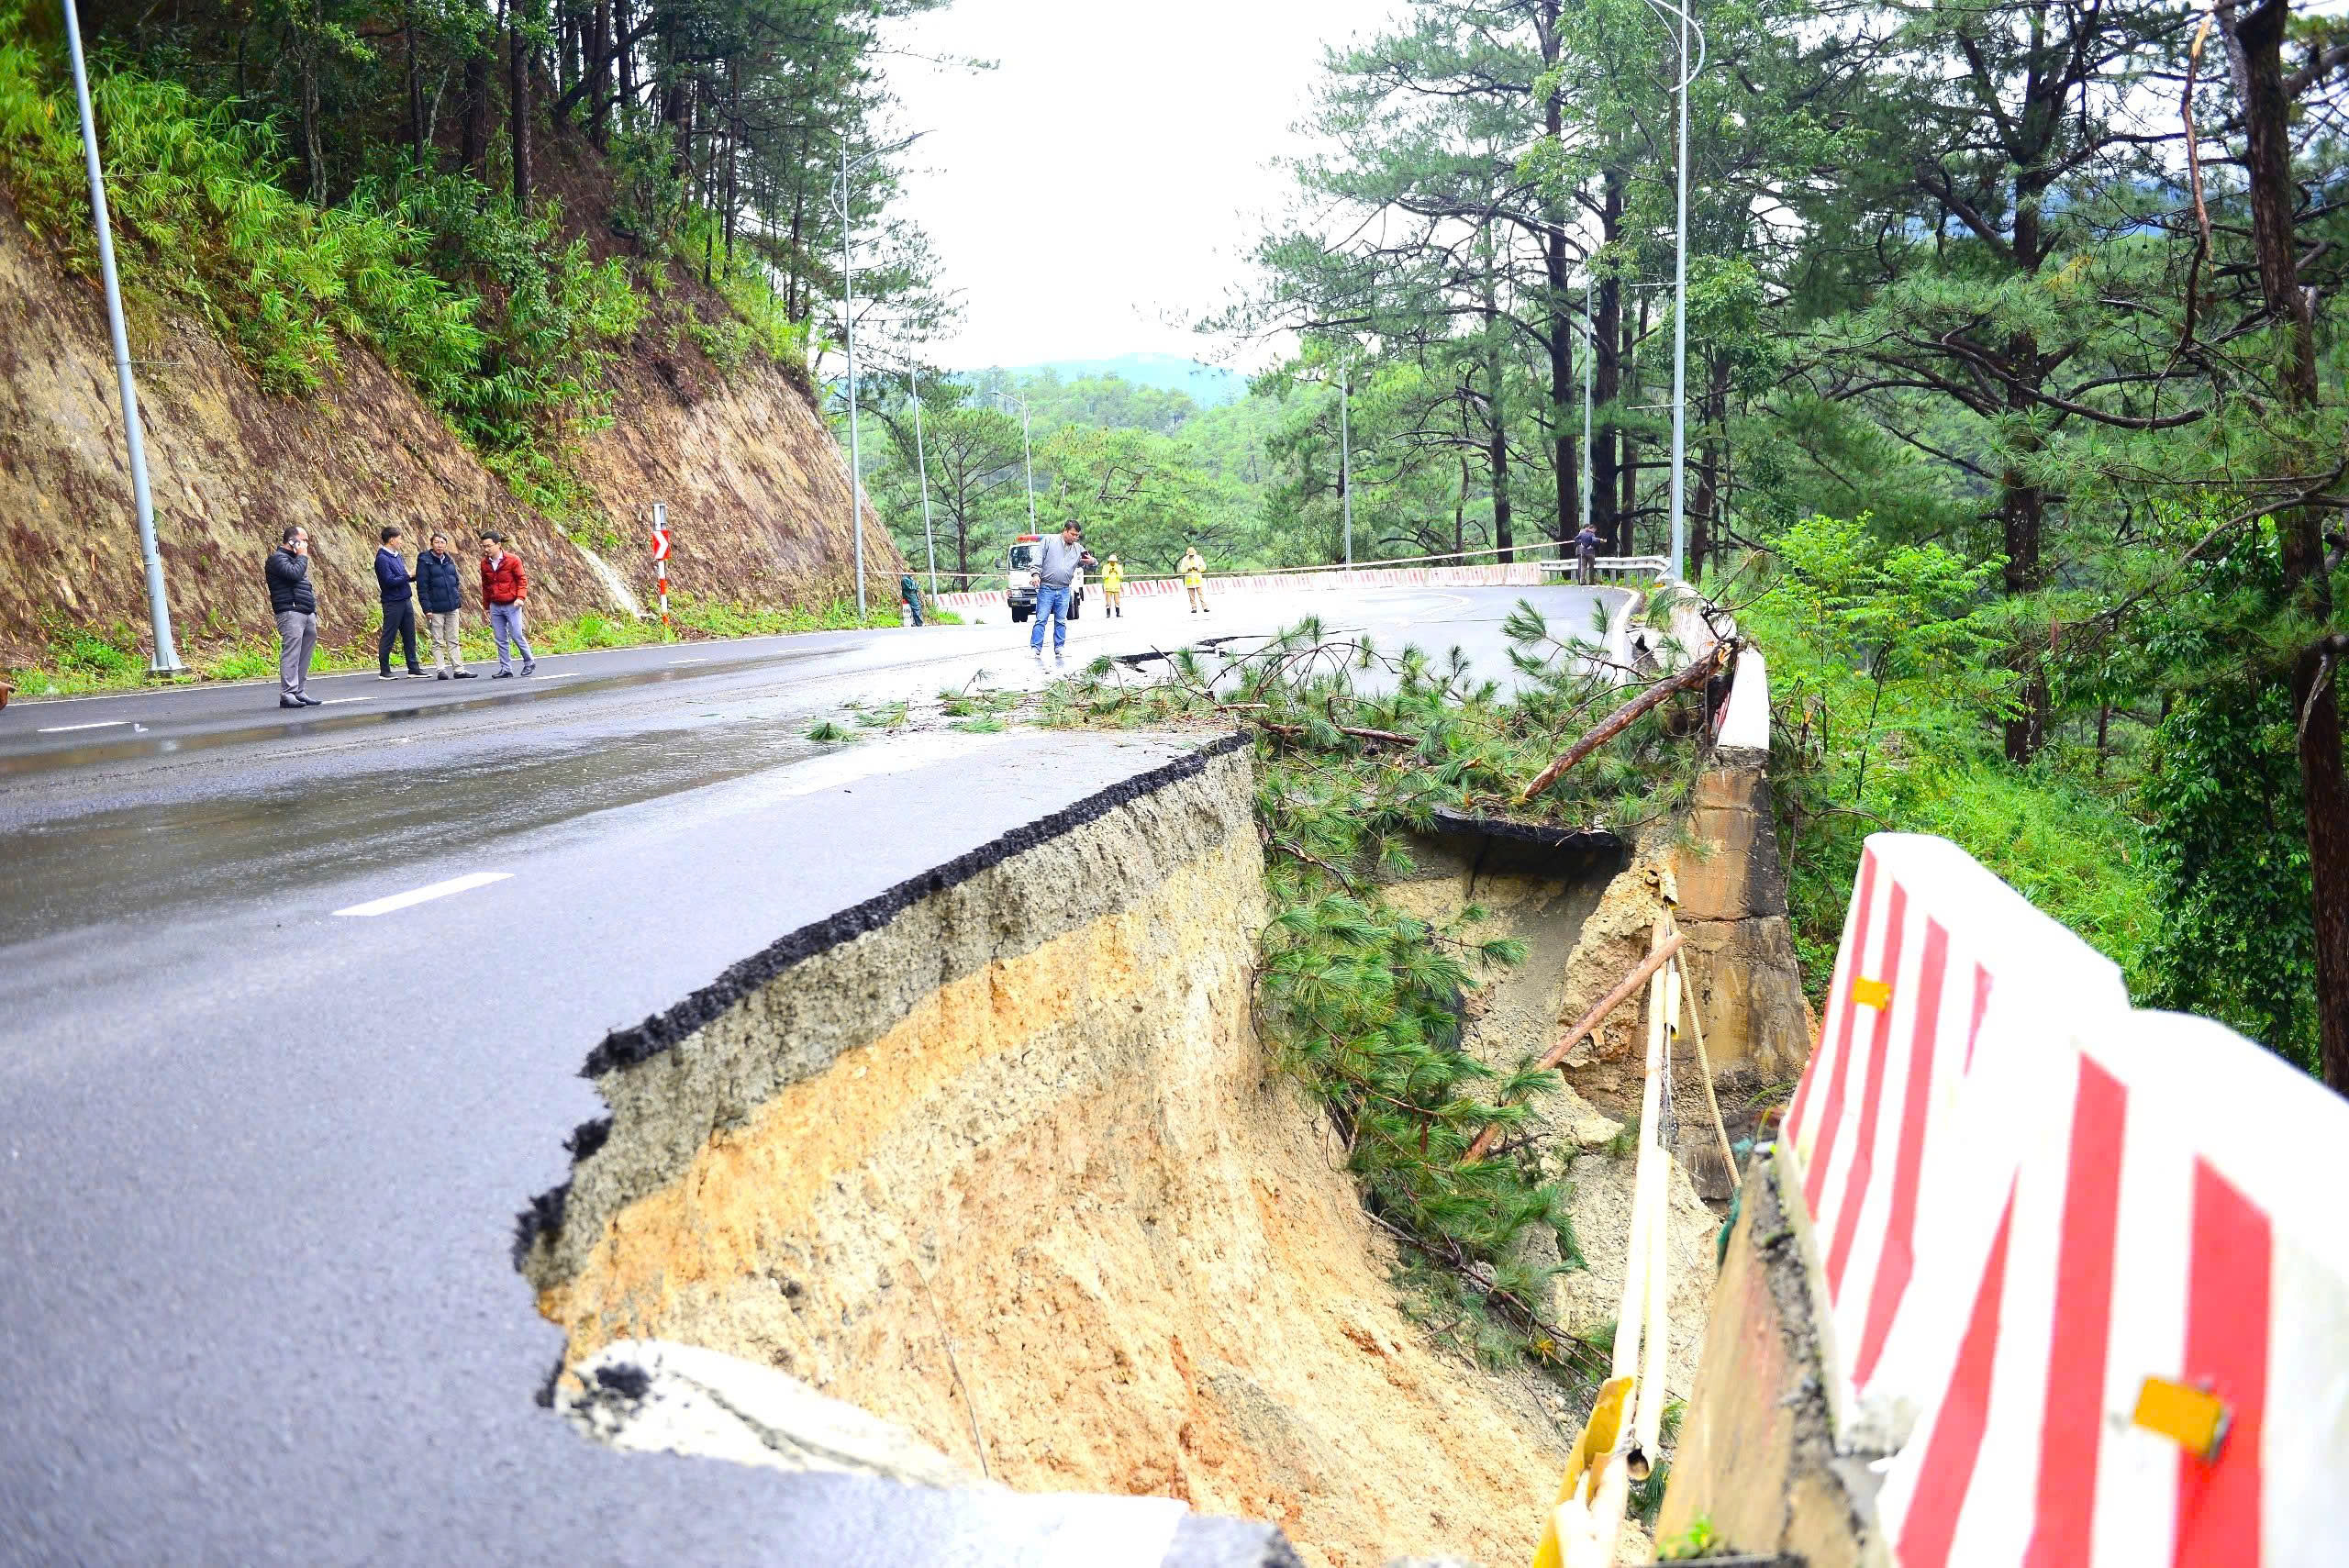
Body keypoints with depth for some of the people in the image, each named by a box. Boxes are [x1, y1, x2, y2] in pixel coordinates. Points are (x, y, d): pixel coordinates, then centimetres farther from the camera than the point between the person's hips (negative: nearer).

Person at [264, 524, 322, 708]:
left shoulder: (294, 558, 25)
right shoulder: (277, 558, -5)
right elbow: (294, 574, -23)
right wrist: (303, 556, -7)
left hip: (307, 613, 9)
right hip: (290, 612, -9)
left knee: (304, 656, 8)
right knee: (291, 654, -12)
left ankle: (300, 692, 12)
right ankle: (287, 694, -14)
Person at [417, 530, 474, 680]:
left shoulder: (449, 560, 12)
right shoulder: (425, 561, -5)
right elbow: (422, 587, -8)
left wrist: (458, 600, 11)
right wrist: (427, 608, -14)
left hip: (452, 607, 5)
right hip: (436, 609, -5)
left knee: (453, 640, 8)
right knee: (438, 642, 1)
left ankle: (458, 669, 10)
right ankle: (441, 670, 4)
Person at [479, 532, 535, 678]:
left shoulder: (513, 560, -7)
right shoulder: (484, 563, 6)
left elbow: (522, 580, -4)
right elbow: (485, 585, 15)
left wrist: (520, 597, -16)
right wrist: (487, 604, 17)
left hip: (512, 605, -4)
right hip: (495, 606, 4)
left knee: (517, 636, -5)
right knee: (500, 640, 4)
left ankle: (529, 662, 16)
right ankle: (506, 669, 10)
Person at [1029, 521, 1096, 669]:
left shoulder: (1078, 549, 13)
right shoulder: (1049, 541, 2)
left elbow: (1092, 565, 17)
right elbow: (1038, 559, -1)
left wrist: (1092, 561, -7)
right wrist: (1036, 574, -14)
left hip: (1064, 591, 4)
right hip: (1046, 588, -4)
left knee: (1061, 622, 5)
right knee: (1041, 619, -8)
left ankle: (1059, 651, 10)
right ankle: (1035, 650, -9)